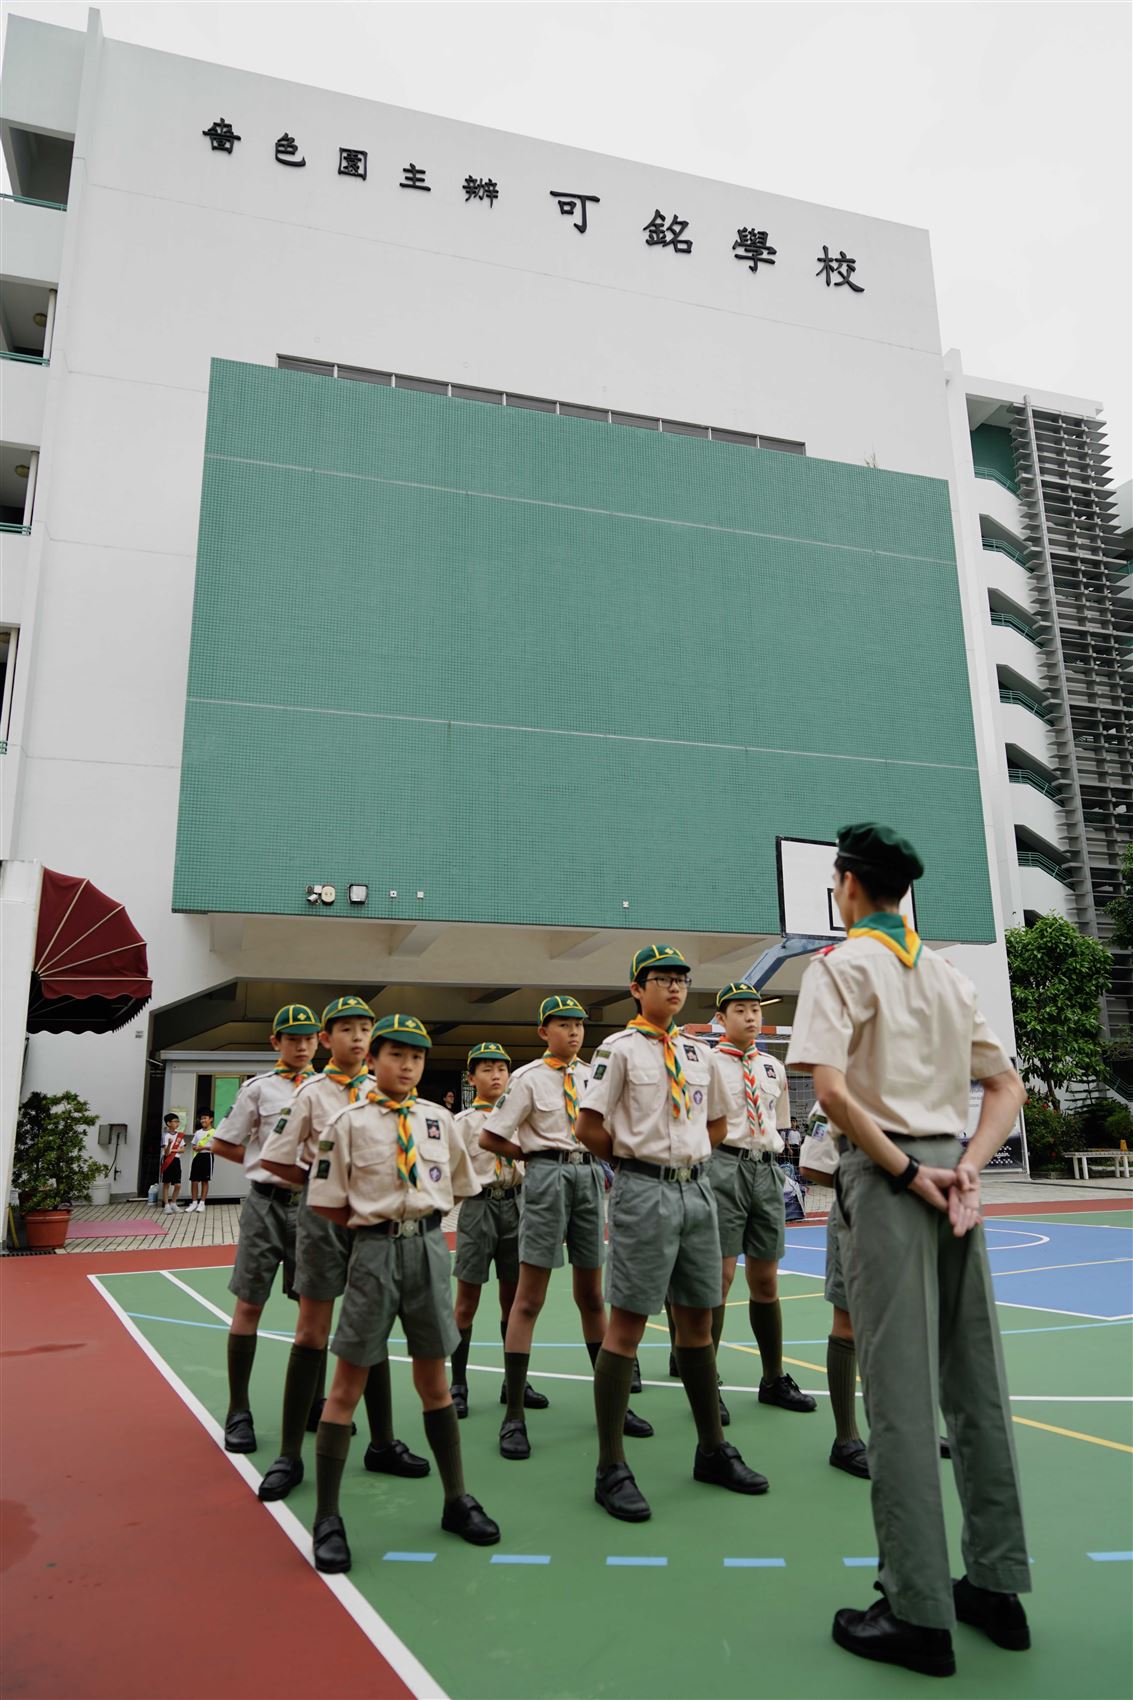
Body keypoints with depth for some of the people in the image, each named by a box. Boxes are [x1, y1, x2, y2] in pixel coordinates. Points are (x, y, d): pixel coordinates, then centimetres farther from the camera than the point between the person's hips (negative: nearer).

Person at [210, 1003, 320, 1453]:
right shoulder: (259, 1088, -1)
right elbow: (222, 1143, 4)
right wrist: (268, 1162, 1)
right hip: (267, 1203, -3)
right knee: (249, 1304, 1)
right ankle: (238, 1411, 13)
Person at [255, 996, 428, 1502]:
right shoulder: (311, 1093, -5)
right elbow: (274, 1160, -3)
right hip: (324, 1214, -3)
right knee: (312, 1334, 1)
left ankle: (382, 1442, 22)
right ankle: (289, 1456, 12)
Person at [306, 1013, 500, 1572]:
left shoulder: (439, 1119, 6)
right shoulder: (349, 1122, -5)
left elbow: (458, 1186, 17)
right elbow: (327, 1202, -4)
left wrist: (420, 1216, 10)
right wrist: (381, 1221, -2)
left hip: (430, 1247, 3)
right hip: (375, 1251, -3)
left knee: (433, 1379, 14)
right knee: (349, 1383, 4)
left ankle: (456, 1500, 27)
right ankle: (327, 1518, 16)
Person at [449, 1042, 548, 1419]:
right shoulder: (463, 1121, -3)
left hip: (514, 1206, 4)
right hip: (479, 1206, -4)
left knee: (513, 1299, 11)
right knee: (467, 1302, 2)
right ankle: (458, 1385, 12)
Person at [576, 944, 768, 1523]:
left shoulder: (696, 1052, 12)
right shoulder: (620, 1048, -6)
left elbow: (716, 1122, 23)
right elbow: (588, 1126, -9)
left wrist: (686, 1153, 11)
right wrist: (635, 1157, -2)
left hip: (697, 1189, 6)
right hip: (643, 1191, -6)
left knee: (697, 1323, 15)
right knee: (626, 1325, -2)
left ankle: (712, 1450, 29)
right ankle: (611, 1469, 8)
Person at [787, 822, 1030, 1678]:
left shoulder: (842, 964, -6)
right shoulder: (948, 972, 14)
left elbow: (831, 1091, -19)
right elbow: (1008, 1086, 14)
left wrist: (906, 1172, -12)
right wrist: (966, 1169, 2)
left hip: (887, 1177, -7)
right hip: (949, 1169, 7)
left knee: (901, 1395, -1)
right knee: (976, 1385, 13)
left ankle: (920, 1614, 8)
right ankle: (998, 1587, 24)